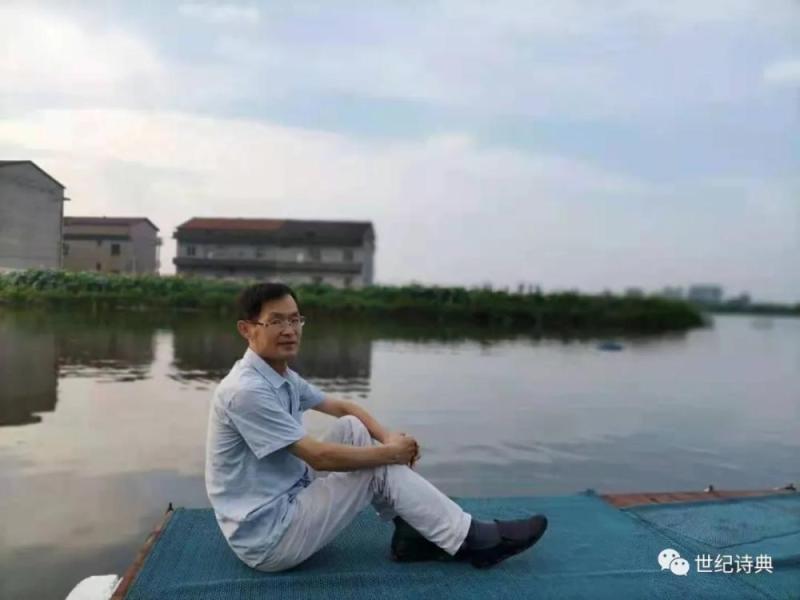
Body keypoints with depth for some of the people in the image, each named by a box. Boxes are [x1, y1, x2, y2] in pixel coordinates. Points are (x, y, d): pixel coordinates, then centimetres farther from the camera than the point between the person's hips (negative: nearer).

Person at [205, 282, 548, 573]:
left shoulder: (283, 378, 5)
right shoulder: (246, 390, -25)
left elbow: (343, 408, 12)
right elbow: (318, 457, -26)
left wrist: (387, 437, -7)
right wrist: (390, 452, -15)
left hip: (288, 502, 9)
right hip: (267, 538, -9)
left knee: (352, 429, 1)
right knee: (383, 468, -13)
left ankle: (411, 531, 2)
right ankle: (472, 540, -1)